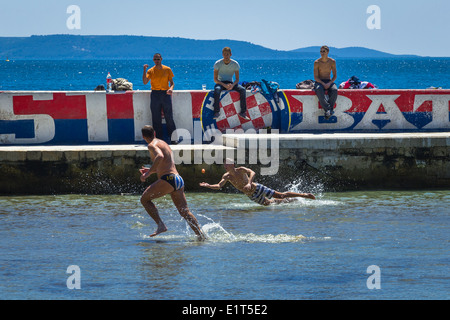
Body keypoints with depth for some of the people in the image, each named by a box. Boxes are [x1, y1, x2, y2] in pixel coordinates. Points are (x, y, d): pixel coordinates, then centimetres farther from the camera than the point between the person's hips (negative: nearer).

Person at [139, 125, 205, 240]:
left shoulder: (152, 145, -1)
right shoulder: (164, 144, 27)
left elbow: (160, 156, -23)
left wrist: (149, 173, -20)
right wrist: (152, 170, 43)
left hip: (169, 179, -8)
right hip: (179, 180, 8)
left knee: (145, 199, 2)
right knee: (185, 212, 8)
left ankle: (161, 225, -10)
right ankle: (201, 236, 3)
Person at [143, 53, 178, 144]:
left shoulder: (167, 69, 5)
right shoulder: (151, 71, 5)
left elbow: (172, 82, 8)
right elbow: (145, 82, -8)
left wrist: (171, 88, -14)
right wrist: (144, 70, -17)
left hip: (165, 94, -1)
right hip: (155, 94, 1)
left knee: (169, 117, -3)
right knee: (156, 118, 1)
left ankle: (173, 138, 1)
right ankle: (158, 139, 6)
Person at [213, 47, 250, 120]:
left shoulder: (235, 64, -5)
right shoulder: (218, 64, -10)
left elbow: (237, 79, -2)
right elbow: (215, 79, -11)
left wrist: (232, 85, -25)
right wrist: (224, 85, -26)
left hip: (231, 83, 2)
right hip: (221, 83, -2)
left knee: (242, 90, -26)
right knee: (217, 90, -39)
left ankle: (243, 112, -21)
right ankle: (217, 112, -36)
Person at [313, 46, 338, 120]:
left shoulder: (332, 62, 1)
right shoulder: (316, 62, -4)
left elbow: (335, 76, 1)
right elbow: (315, 77, -7)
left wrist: (329, 83, -17)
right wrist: (323, 84, -23)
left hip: (329, 82, 1)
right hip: (319, 82, -1)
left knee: (334, 90, -35)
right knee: (319, 91, -40)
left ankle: (327, 111, -36)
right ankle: (328, 109, -43)